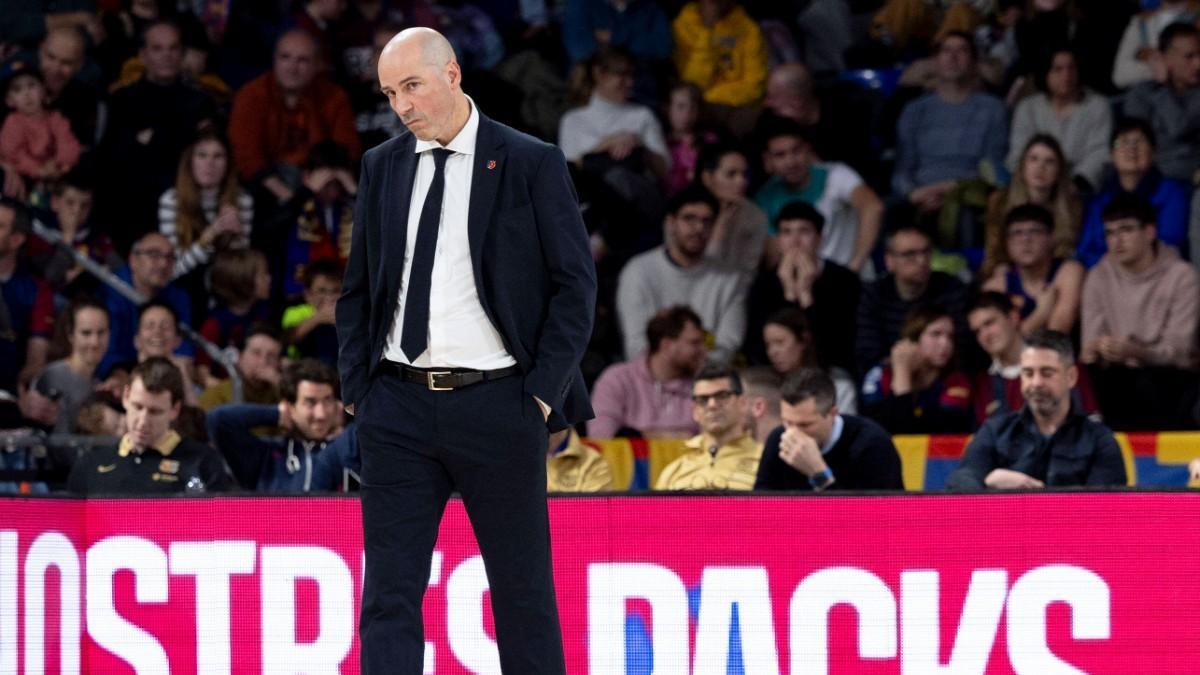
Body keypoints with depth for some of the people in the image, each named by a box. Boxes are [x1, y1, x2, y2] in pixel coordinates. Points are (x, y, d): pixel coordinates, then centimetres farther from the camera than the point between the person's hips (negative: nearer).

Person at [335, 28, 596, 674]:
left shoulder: (531, 164, -1)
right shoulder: (382, 167, 11)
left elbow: (576, 284, -1)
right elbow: (358, 288, 16)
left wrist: (543, 391, -8)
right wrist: (357, 390, 6)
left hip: (496, 404, -3)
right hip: (398, 407, 3)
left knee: (523, 591, 4)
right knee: (390, 594, -1)